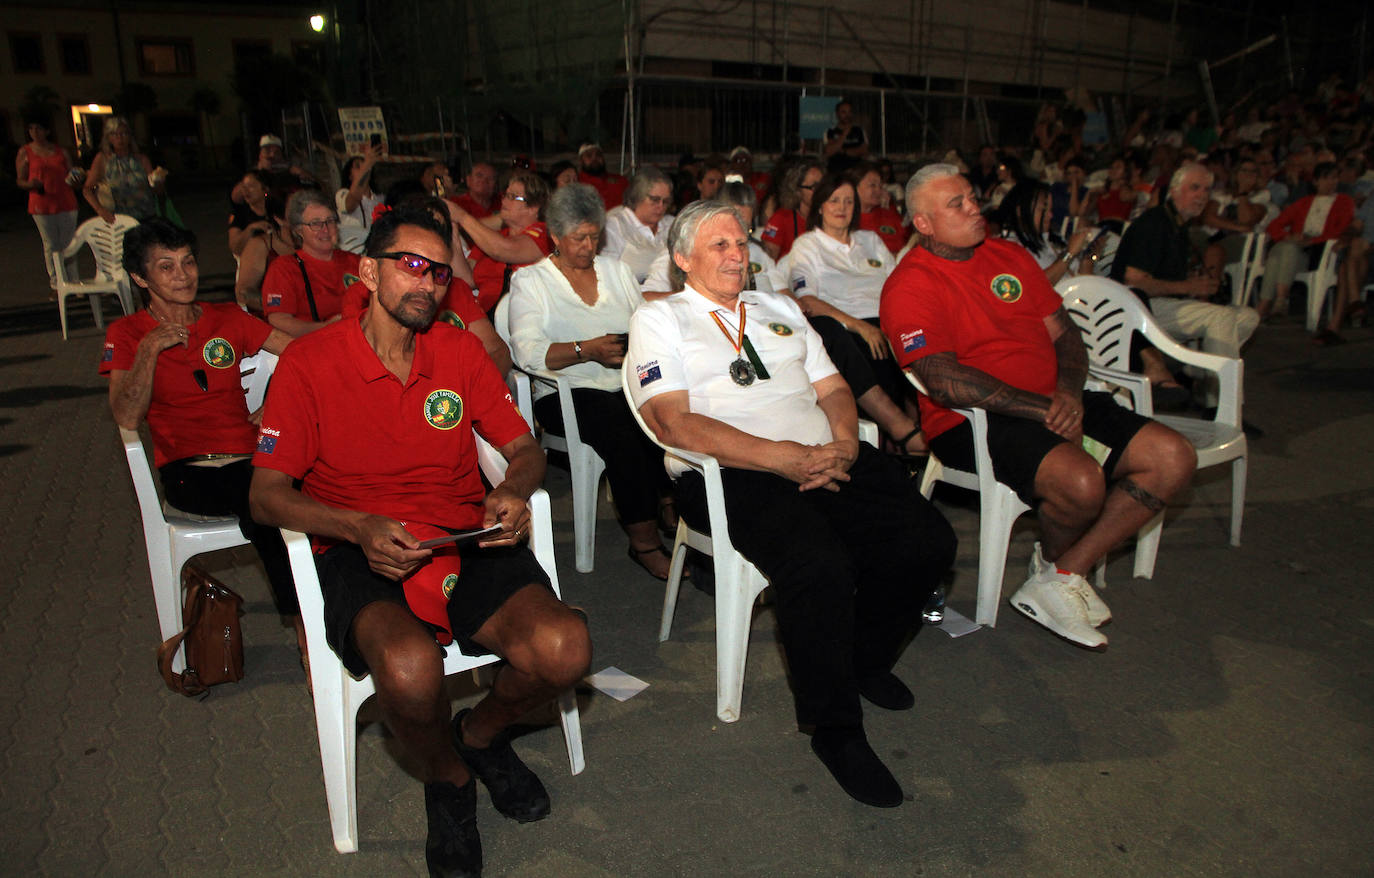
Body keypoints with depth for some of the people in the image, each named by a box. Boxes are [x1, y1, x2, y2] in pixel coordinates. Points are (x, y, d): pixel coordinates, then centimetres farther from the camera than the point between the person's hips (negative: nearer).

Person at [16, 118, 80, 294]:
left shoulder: (61, 151, 10)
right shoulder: (24, 152, 4)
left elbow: (72, 172, 16)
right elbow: (20, 180, 6)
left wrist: (74, 177, -8)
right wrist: (30, 184, -17)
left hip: (66, 204, 1)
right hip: (41, 206, -1)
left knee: (69, 245, 5)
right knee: (50, 246, 1)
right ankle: (55, 284, 8)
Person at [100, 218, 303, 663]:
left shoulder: (228, 319, 16)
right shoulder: (127, 334, 9)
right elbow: (127, 418, -3)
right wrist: (150, 349, -10)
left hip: (248, 458, 3)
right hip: (187, 471, -3)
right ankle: (305, 625, -21)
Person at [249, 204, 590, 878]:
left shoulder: (459, 349, 9)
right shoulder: (309, 362, -2)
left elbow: (524, 448, 12)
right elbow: (267, 494, -3)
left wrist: (513, 491, -13)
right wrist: (360, 529, -21)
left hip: (467, 541, 3)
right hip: (361, 555, -3)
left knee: (563, 649, -24)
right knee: (411, 668, -36)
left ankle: (480, 733, 13)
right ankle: (448, 782, 3)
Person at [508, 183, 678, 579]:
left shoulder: (616, 269, 21)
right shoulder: (529, 281, 6)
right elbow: (528, 352, -10)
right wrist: (587, 350, -22)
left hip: (630, 383, 4)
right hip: (567, 394, -4)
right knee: (617, 424, -35)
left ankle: (675, 508, -18)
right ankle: (644, 540, -27)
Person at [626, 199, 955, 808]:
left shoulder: (779, 309, 26)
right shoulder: (658, 320, 7)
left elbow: (833, 389, 20)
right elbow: (675, 423, -8)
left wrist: (841, 445, -5)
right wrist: (783, 457, -16)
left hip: (828, 459, 6)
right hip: (732, 476, -5)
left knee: (928, 544, -16)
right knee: (821, 567, -32)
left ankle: (866, 659, 13)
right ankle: (835, 729, -8)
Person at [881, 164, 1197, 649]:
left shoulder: (1010, 256, 16)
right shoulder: (910, 285, -7)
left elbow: (1064, 333, 16)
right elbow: (944, 382, -18)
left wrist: (1068, 394, -6)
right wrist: (1043, 409, -19)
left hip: (1053, 404, 8)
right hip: (970, 424, -8)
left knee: (1173, 458, -5)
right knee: (1080, 482, -32)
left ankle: (1063, 574, -2)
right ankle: (1057, 560, 4)